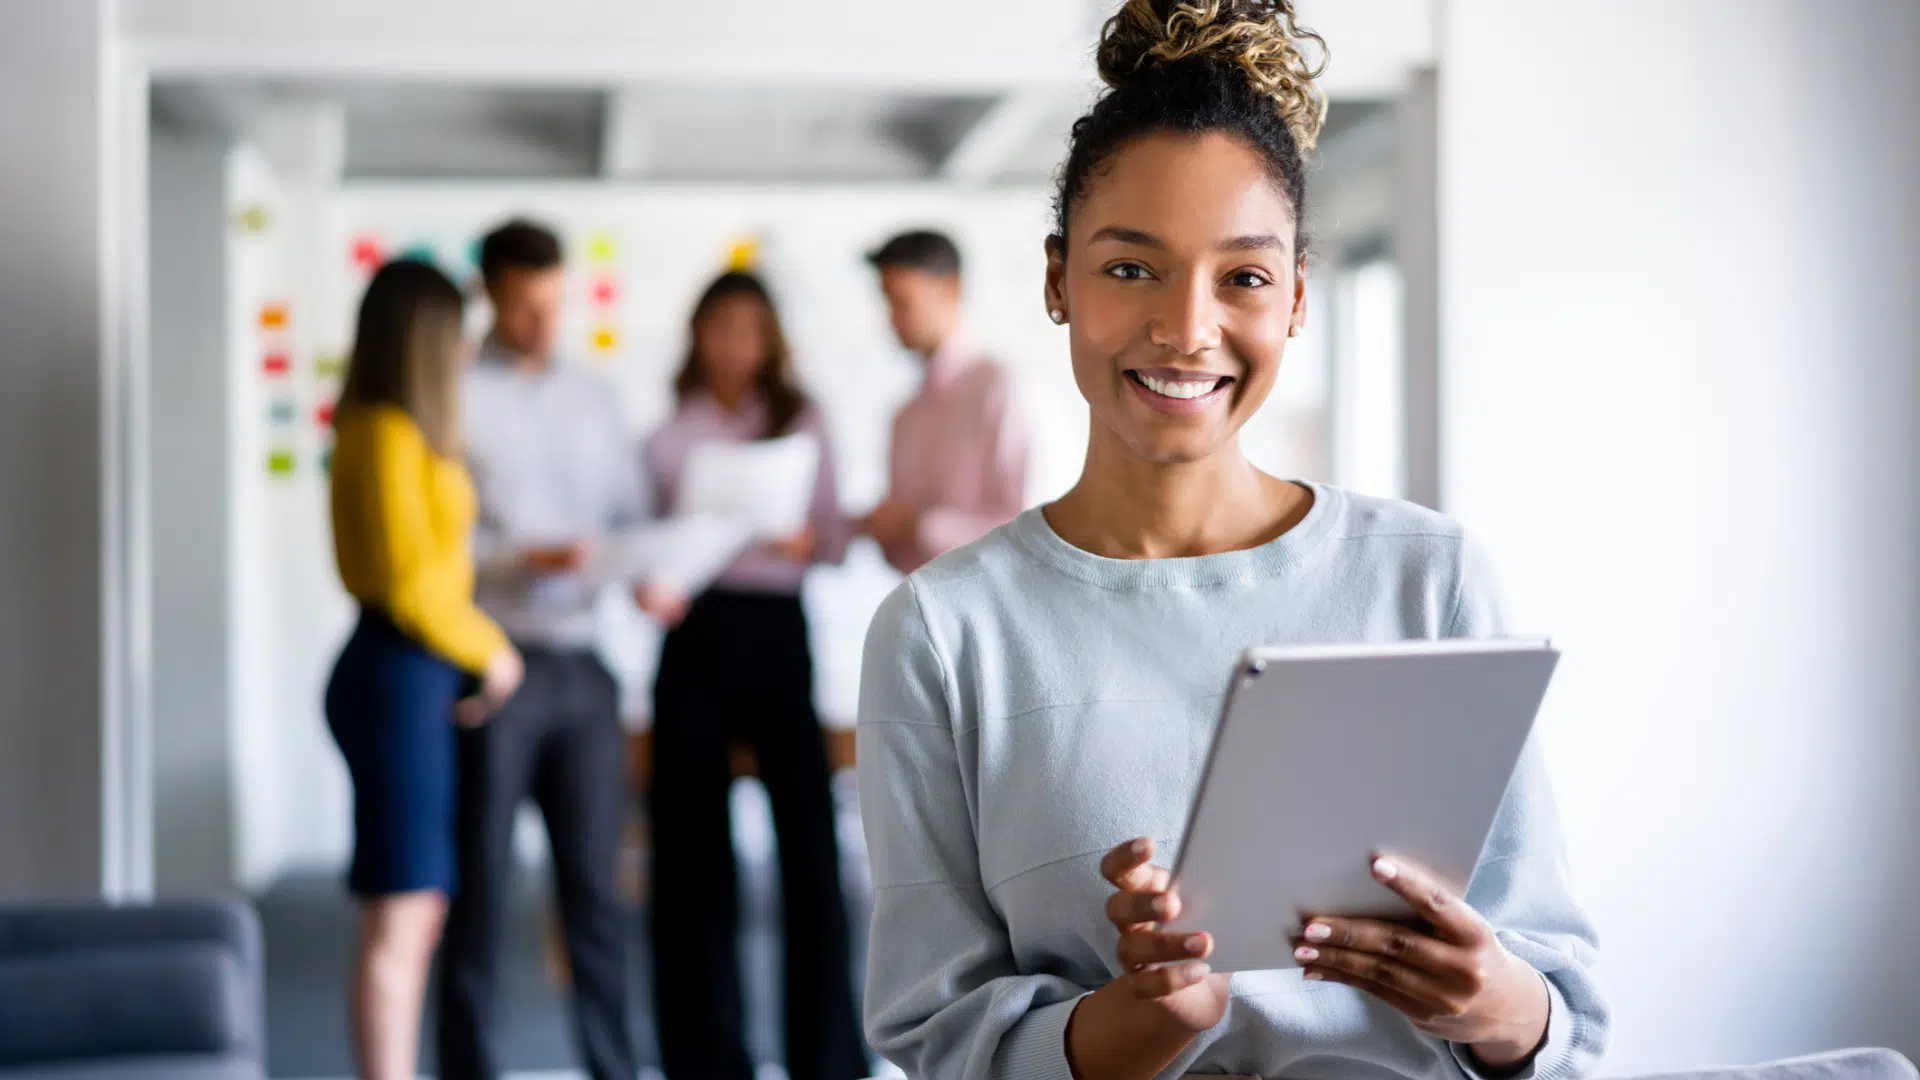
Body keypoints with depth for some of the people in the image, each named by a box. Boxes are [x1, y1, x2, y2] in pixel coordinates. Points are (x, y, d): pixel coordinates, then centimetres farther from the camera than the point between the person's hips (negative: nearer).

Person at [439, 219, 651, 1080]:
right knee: (480, 886, 4)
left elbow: (631, 516, 16)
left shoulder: (592, 399, 15)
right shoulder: (456, 398, -3)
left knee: (594, 880, 9)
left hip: (580, 666, 5)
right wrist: (525, 559, -21)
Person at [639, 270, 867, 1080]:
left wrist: (803, 540, -15)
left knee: (809, 831, -8)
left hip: (776, 628, 0)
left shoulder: (801, 422, 9)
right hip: (694, 628, 1)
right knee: (692, 840, 2)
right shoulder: (667, 432, 8)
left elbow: (835, 538, 6)